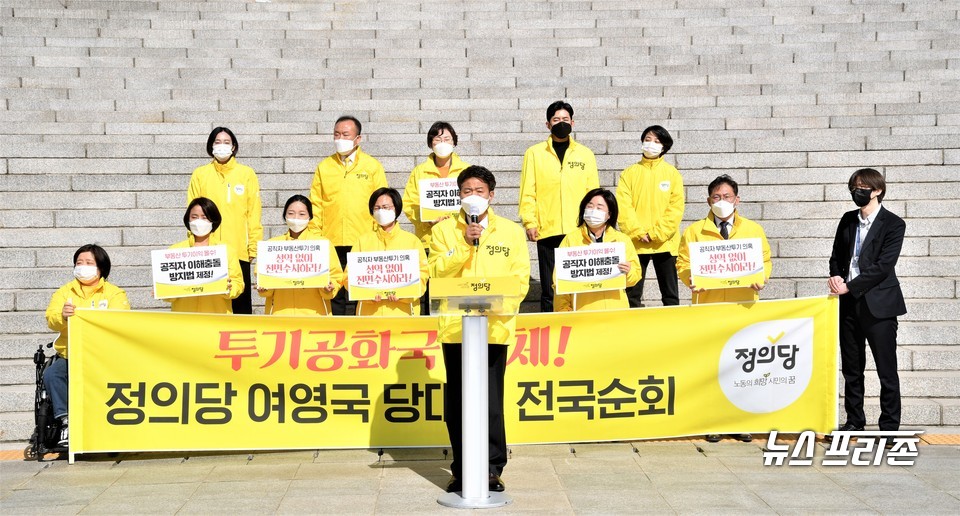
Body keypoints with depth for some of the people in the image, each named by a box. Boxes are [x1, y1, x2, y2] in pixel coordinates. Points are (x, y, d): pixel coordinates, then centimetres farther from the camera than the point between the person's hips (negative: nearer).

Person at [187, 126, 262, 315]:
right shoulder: (200, 175, 7)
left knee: (241, 303, 3)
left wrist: (254, 245, -2)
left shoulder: (247, 174, 6)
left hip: (239, 250, 0)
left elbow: (254, 213, 4)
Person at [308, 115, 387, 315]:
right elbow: (316, 204, 10)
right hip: (331, 243, 1)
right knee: (334, 294, 3)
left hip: (364, 244, -1)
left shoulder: (373, 166, 7)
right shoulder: (324, 167, 11)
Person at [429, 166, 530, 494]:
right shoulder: (444, 230, 9)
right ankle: (461, 469, 14)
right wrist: (465, 244, -13)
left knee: (491, 400, -4)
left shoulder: (511, 232, 8)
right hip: (455, 326, 1)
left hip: (495, 327, -1)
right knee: (457, 402, 4)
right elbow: (437, 272, -3)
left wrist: (499, 306, -13)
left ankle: (492, 468, 7)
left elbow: (520, 278, 2)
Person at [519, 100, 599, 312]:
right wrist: (529, 223, -6)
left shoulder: (585, 154, 12)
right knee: (549, 290, 2)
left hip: (579, 232, 1)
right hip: (548, 231, -1)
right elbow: (527, 193, 4)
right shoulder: (535, 153, 8)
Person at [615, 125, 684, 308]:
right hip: (636, 243, 0)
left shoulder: (672, 173, 5)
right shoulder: (629, 173, 6)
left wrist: (656, 233, -11)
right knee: (632, 294, 4)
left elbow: (676, 207, -2)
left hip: (664, 243, 0)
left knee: (670, 294, 6)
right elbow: (623, 206, -2)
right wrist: (639, 232, -12)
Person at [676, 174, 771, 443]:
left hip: (743, 306, 1)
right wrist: (691, 280, -15)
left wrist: (761, 278, -8)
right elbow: (683, 263, 6)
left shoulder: (753, 229, 13)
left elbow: (765, 261, 13)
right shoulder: (695, 231, 8)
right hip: (707, 306, -1)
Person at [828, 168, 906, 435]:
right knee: (851, 369, 12)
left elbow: (883, 266, -14)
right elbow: (837, 255, 17)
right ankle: (854, 421, 22)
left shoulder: (893, 224, -6)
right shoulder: (848, 220, 11)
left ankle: (890, 426, 7)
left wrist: (848, 286, -17)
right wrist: (835, 276, -4)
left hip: (878, 304, -6)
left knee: (887, 371, 0)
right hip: (849, 304, 6)